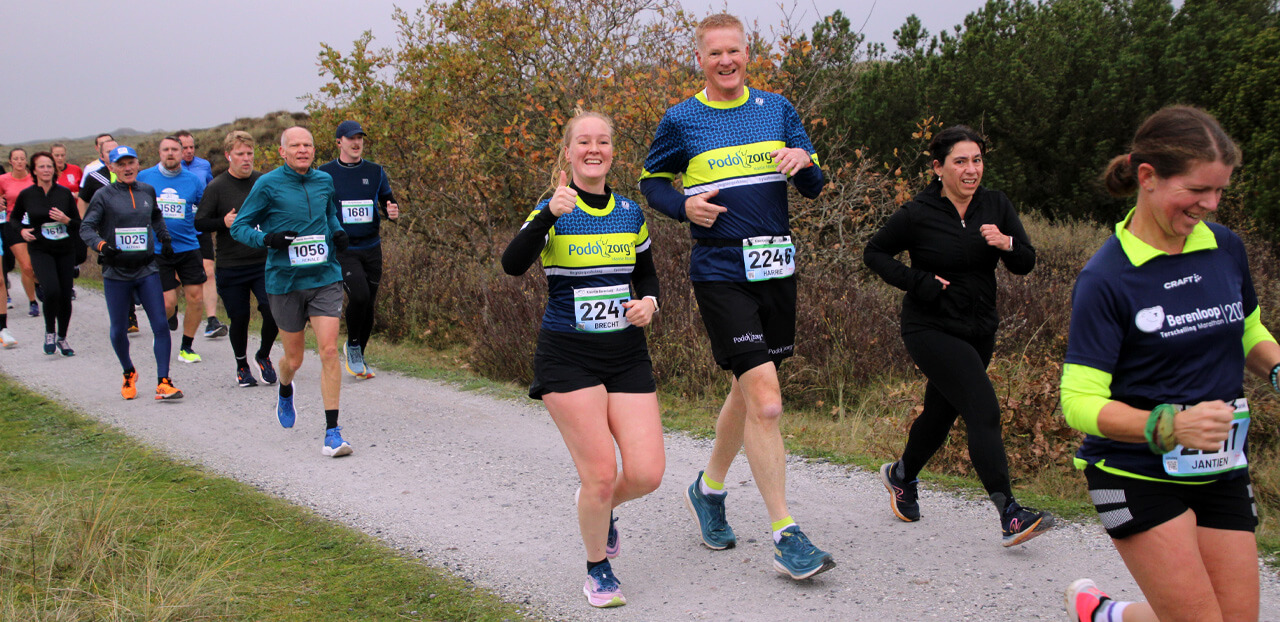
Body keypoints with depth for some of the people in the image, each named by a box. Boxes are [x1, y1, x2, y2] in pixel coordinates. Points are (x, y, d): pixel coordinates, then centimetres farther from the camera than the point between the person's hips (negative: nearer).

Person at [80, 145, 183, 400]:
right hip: (116, 273, -2)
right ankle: (129, 374, 32)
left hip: (147, 269, 2)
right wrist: (102, 245, -22)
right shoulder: (104, 196, -2)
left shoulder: (147, 191, 9)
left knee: (160, 324, -9)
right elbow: (86, 228, -5)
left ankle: (163, 383, -6)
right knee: (119, 330, 6)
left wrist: (164, 237, 14)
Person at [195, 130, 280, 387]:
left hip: (264, 262, 2)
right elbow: (199, 223, -1)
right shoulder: (217, 187, -3)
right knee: (239, 318, 5)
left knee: (274, 311, -11)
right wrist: (224, 222, -18)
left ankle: (263, 356, 16)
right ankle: (241, 364, 30)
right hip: (230, 267, -2)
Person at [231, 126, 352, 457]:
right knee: (294, 359, 9)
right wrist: (267, 238, -19)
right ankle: (285, 392, 48)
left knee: (328, 350, -12)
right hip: (285, 281, -2)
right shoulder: (268, 185, -4)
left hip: (325, 279, 2)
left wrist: (339, 232, 5)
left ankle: (332, 431, -7)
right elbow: (239, 226, 0)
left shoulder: (324, 181, 7)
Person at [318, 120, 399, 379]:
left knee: (368, 304, 7)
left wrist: (393, 211, -11)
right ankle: (352, 345, 1)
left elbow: (387, 202, 13)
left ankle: (358, 358, 25)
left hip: (371, 248, 4)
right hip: (341, 249, -4)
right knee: (359, 295, -23)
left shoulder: (375, 172, 9)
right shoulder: (325, 174, 2)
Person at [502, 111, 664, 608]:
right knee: (600, 474, -7)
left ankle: (600, 509, 32)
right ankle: (597, 570, 20)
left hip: (627, 353, 4)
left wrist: (649, 302, 0)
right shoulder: (553, 211, -4)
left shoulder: (630, 213, 9)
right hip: (567, 356, -4)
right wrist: (548, 215, -34)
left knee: (646, 474, -4)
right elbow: (512, 265, -21)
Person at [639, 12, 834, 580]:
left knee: (747, 392, 16)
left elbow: (815, 188, 11)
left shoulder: (777, 109, 8)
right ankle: (785, 538, -5)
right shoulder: (681, 120, 0)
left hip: (776, 268, 5)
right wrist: (684, 206, -10)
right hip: (720, 272, -5)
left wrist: (803, 162, -12)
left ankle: (708, 490, 40)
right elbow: (651, 181, 11)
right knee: (766, 403, -13)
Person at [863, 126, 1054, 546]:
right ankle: (1009, 515, -18)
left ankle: (901, 475, 43)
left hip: (979, 330, 6)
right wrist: (918, 282, -14)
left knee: (941, 413, 17)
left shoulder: (996, 206, 2)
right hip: (931, 329, -6)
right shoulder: (917, 214, -12)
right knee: (983, 409, -18)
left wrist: (1006, 244, -21)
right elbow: (874, 253, -1)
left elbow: (1026, 264, 2)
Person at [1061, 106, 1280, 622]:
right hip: (1137, 475, -6)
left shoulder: (1226, 247, 1)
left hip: (1221, 469, 6)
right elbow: (1078, 401, -19)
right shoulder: (1105, 278, -17)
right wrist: (1168, 427, -32)